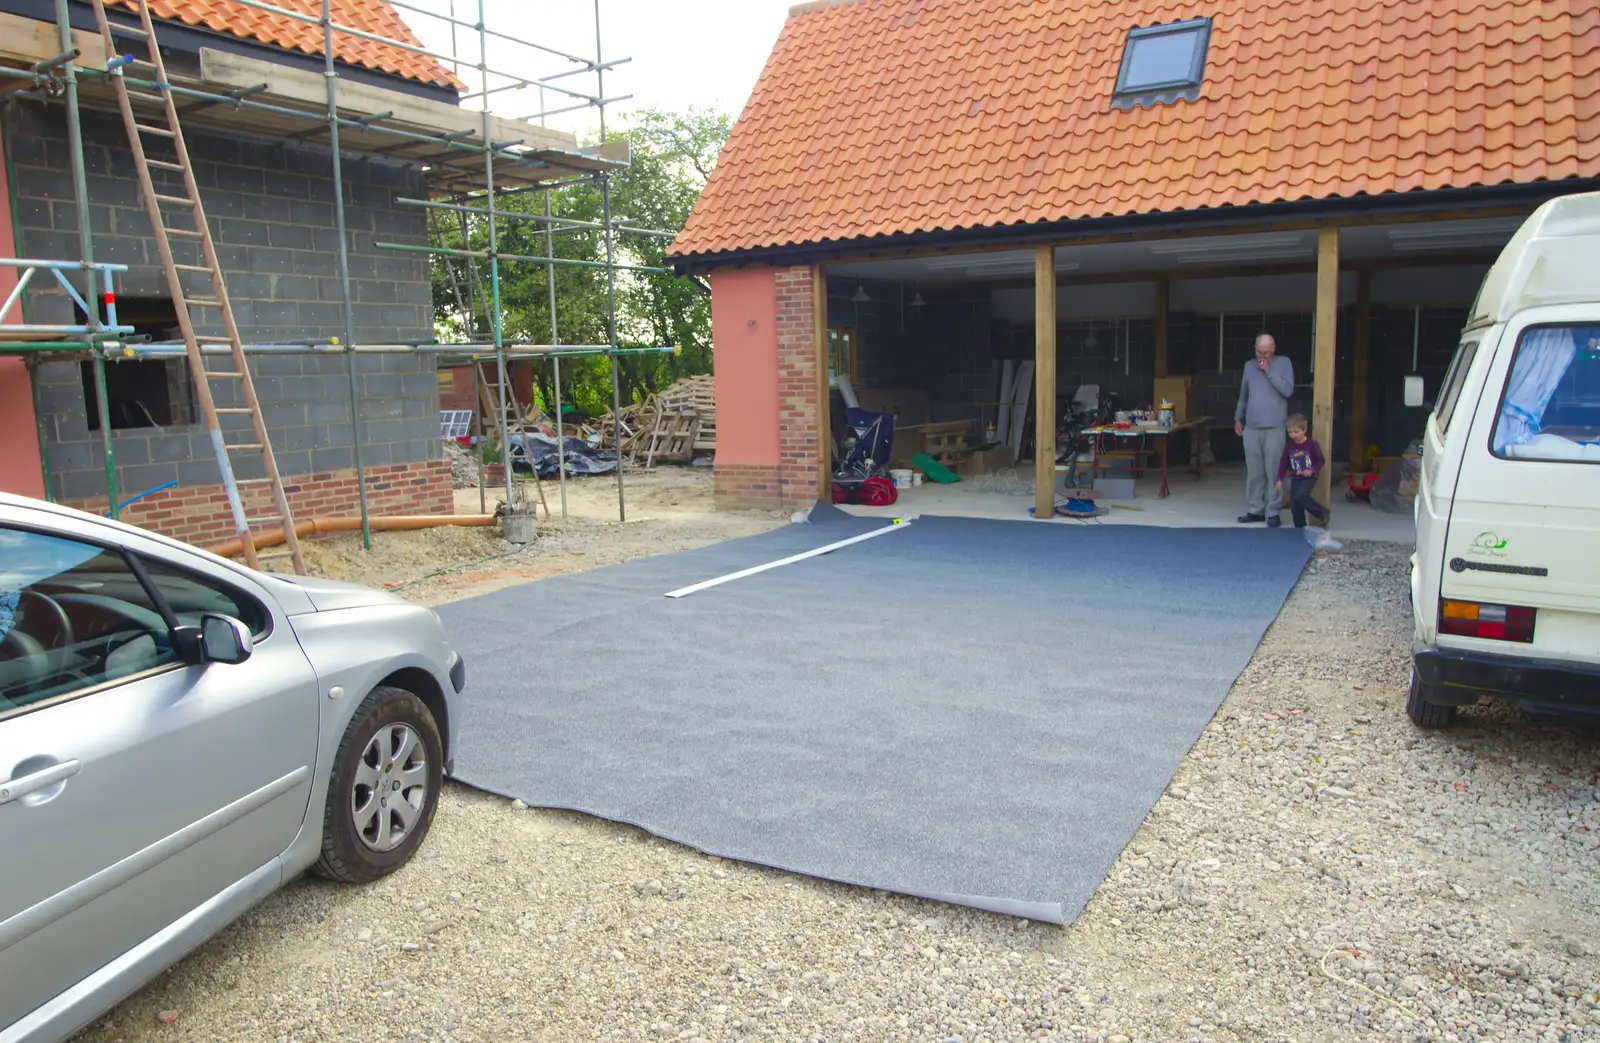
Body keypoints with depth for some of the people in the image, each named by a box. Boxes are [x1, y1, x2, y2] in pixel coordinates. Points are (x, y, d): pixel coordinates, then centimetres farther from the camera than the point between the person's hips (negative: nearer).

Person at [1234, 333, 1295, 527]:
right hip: (1251, 427, 4)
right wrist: (1238, 418, 15)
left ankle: (1273, 512, -1)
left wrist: (1269, 372, -10)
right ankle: (1255, 509, 13)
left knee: (1274, 472, -5)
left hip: (1274, 428, -4)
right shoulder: (1249, 365, 13)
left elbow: (1288, 390, -10)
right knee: (1253, 472, 6)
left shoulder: (1284, 363, 2)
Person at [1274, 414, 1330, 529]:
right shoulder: (1288, 446, 3)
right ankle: (1300, 529, 13)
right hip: (1295, 479, 5)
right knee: (1294, 505, 0)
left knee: (1300, 496, -28)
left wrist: (1312, 470, -22)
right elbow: (1283, 463, 9)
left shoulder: (1312, 443, -9)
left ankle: (1322, 512, -9)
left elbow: (1321, 460, -5)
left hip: (1309, 478, -5)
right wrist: (1279, 480, 5)